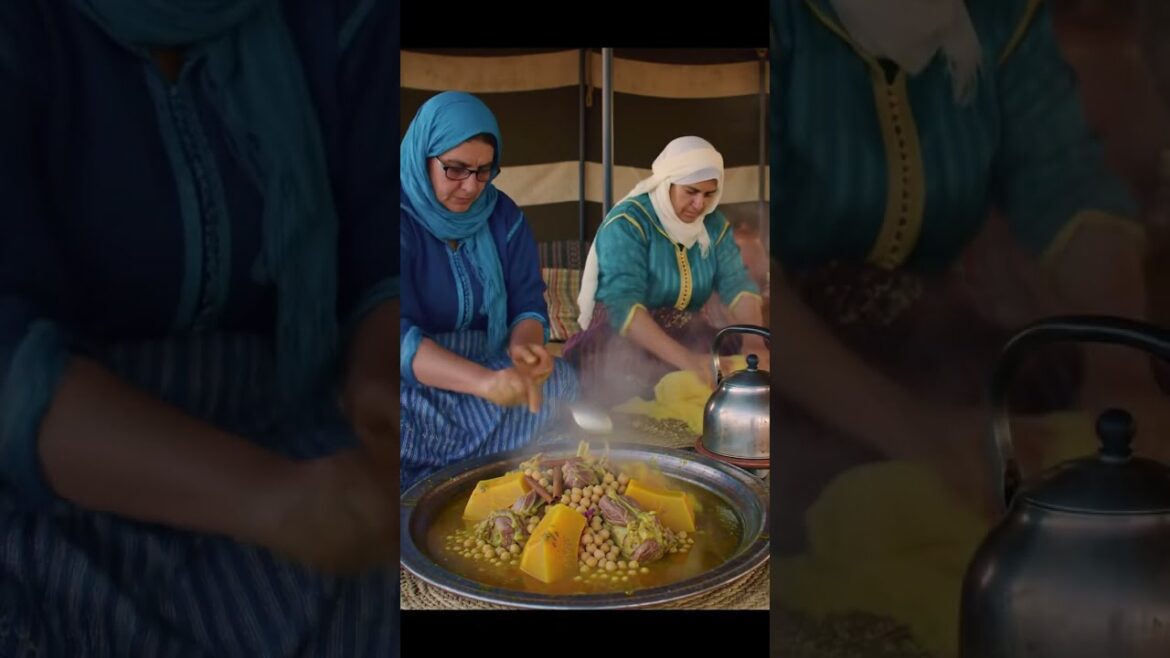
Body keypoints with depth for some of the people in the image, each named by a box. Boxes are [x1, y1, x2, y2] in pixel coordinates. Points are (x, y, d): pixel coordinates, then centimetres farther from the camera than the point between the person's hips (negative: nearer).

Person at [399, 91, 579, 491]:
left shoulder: (503, 216, 4)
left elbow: (528, 306, 4)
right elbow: (400, 334, -26)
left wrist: (524, 345, -23)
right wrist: (484, 381, -42)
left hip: (487, 372, 6)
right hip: (414, 386, -6)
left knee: (559, 381, -24)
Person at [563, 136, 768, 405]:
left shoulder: (714, 224, 3)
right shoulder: (627, 223, -18)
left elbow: (738, 283, -7)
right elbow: (623, 304, -31)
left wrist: (755, 342, -28)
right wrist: (684, 359, -44)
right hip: (621, 336, -5)